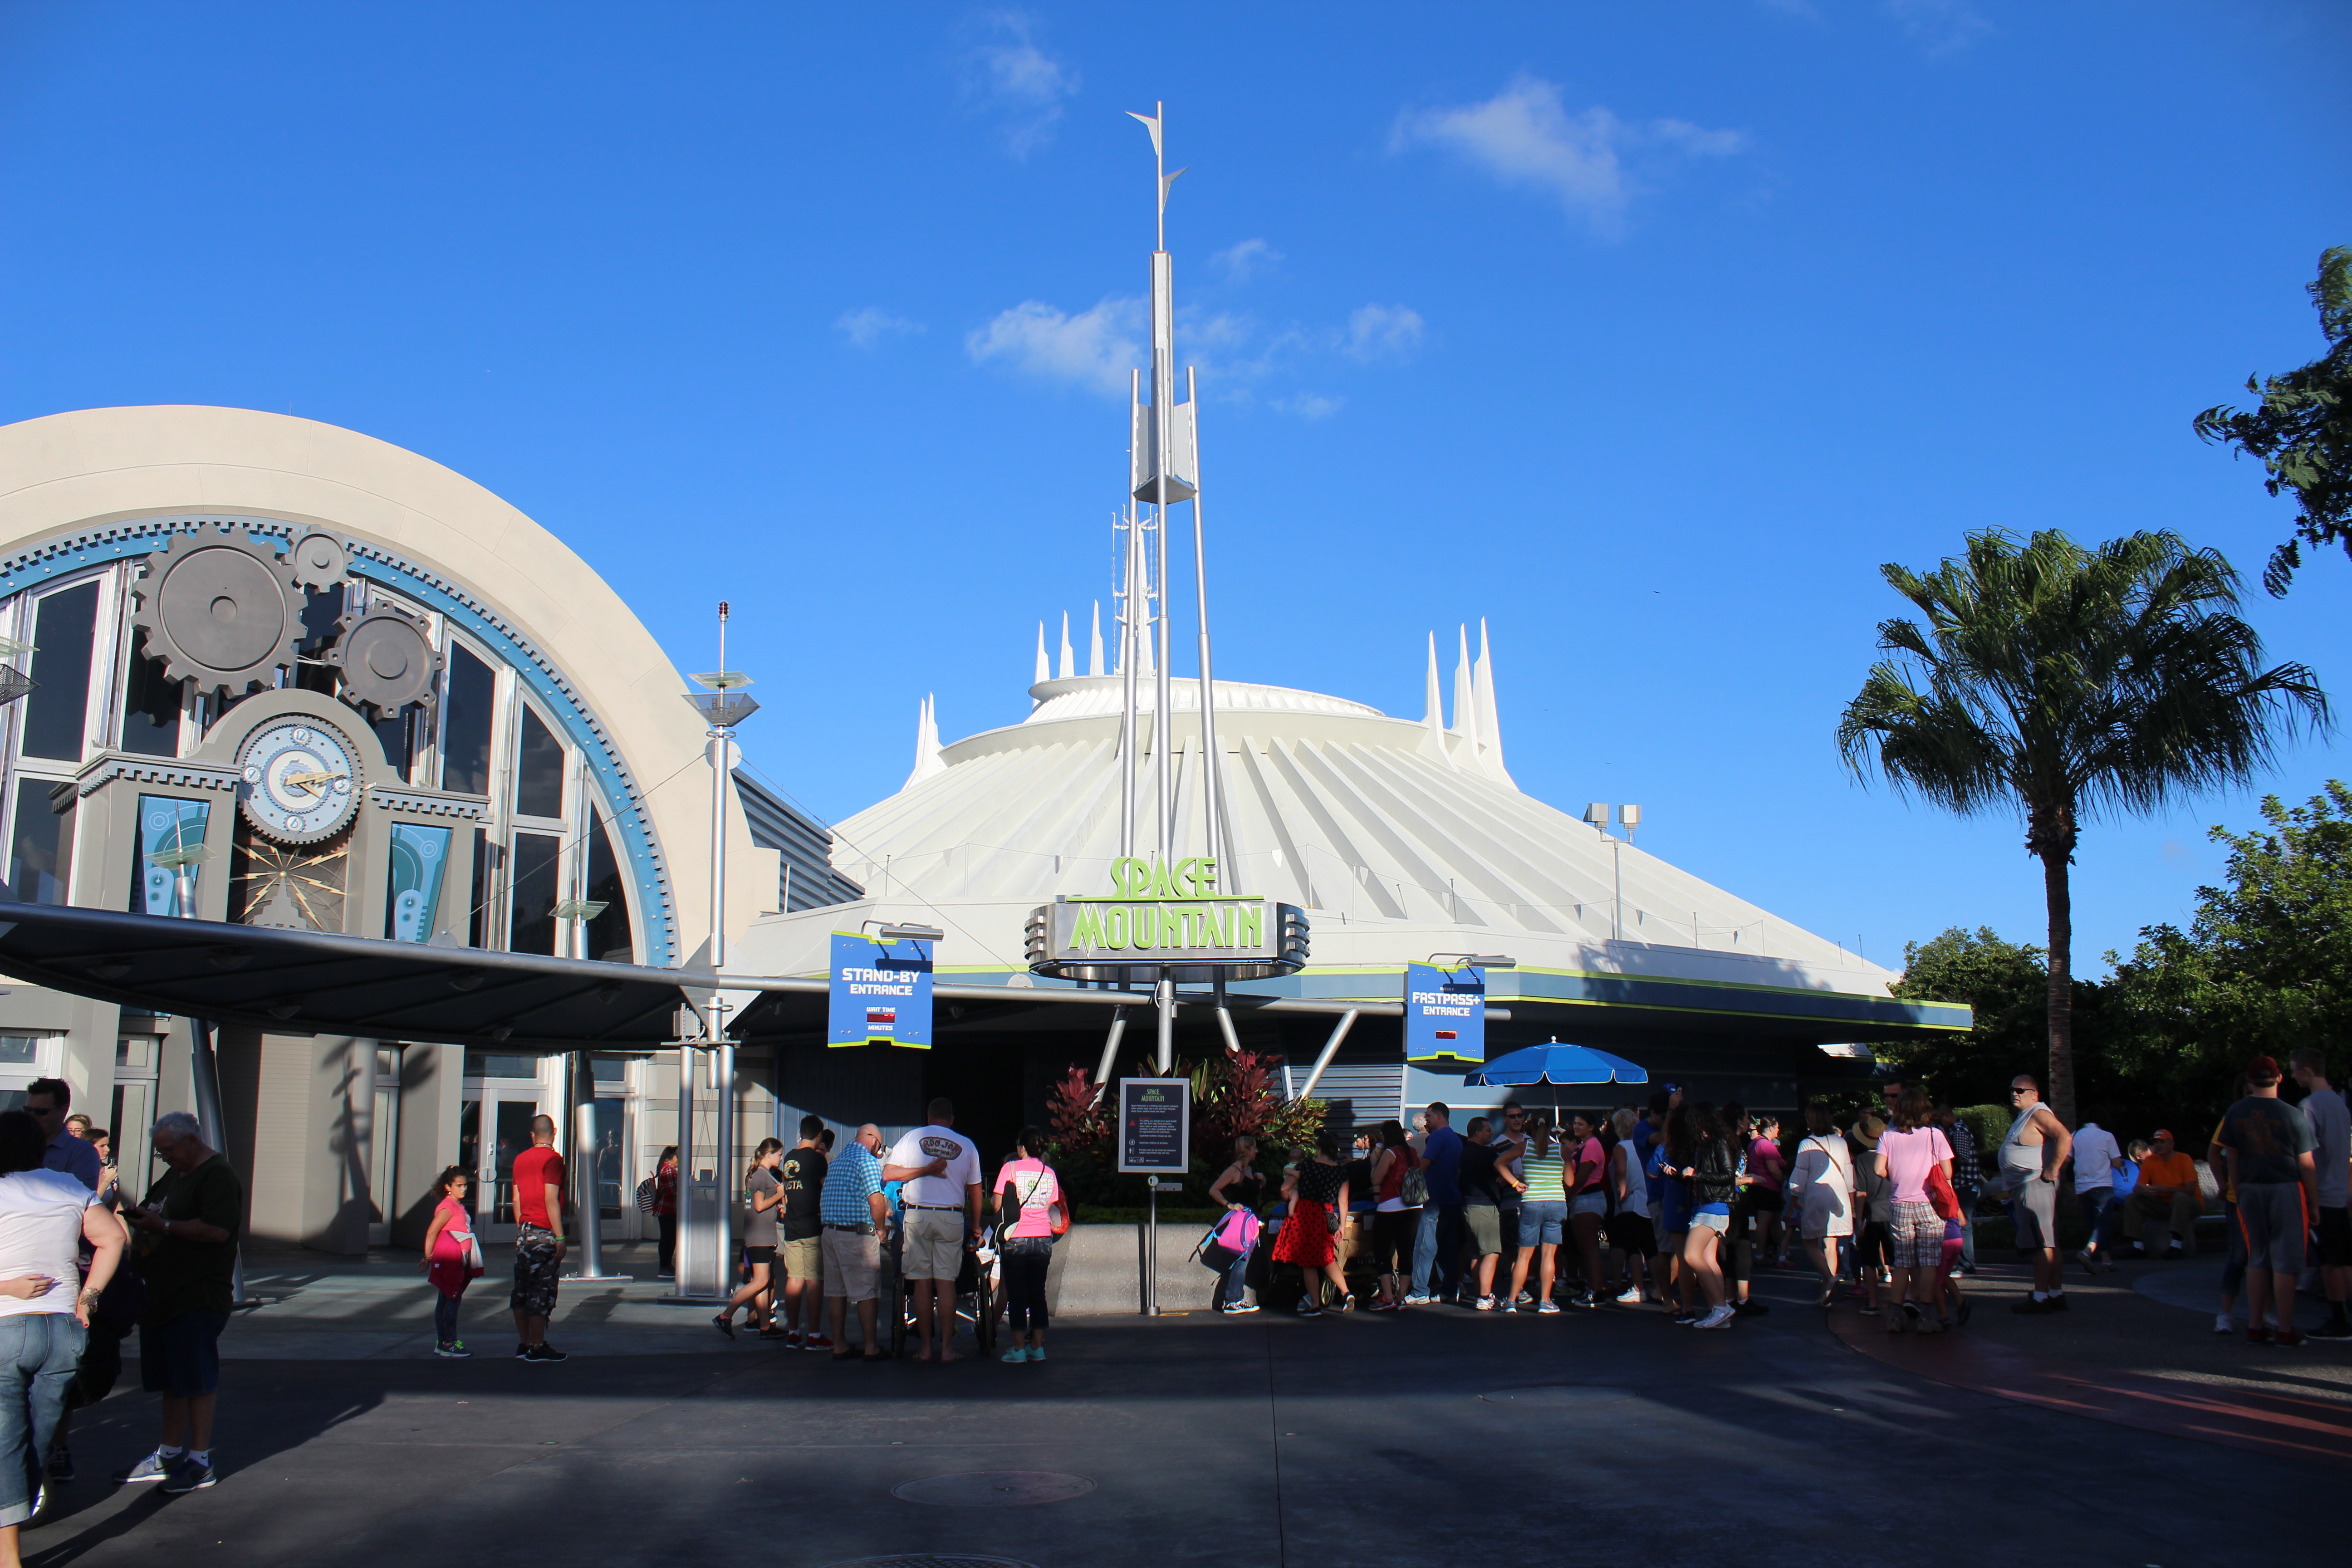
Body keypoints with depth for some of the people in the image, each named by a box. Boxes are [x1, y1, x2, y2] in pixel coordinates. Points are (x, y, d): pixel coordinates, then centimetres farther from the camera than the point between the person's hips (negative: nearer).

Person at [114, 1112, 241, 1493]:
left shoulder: (218, 1177, -13)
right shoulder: (175, 1175, 18)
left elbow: (218, 1229, -24)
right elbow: (157, 1211, 27)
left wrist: (163, 1226, -21)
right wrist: (139, 1216, 5)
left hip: (197, 1300, -10)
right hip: (162, 1296, 10)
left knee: (197, 1381, -3)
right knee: (171, 1380, 15)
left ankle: (201, 1462, 4)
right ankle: (168, 1456, 24)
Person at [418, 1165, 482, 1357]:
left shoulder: (460, 1207, 16)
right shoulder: (447, 1207, -12)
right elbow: (432, 1232, -17)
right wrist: (429, 1257, -13)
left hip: (458, 1262, 9)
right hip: (448, 1261, -9)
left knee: (446, 1301, 12)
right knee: (452, 1300, -8)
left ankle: (442, 1343, 17)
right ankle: (449, 1344, -6)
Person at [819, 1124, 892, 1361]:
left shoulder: (838, 1161, 17)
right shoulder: (867, 1160, -9)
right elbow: (876, 1201, -16)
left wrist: (881, 1212, 28)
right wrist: (881, 1228, -1)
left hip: (830, 1232, 8)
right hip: (858, 1234, -8)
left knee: (836, 1291, 10)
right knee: (867, 1292, -2)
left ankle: (839, 1345, 14)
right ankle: (871, 1348, 0)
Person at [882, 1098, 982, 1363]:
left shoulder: (912, 1138, 5)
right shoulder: (966, 1146, 7)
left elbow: (888, 1174, -1)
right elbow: (975, 1192, 11)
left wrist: (924, 1171, -1)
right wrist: (975, 1229, 20)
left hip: (918, 1215, 0)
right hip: (952, 1217, 0)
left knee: (922, 1282, 4)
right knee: (946, 1283, 2)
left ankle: (925, 1348, 6)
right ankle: (947, 1348, 0)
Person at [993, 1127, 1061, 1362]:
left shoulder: (1011, 1168, -4)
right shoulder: (1049, 1173, 7)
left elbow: (998, 1205, -2)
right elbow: (1049, 1207, 10)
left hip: (1016, 1239, -3)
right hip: (1043, 1238, 3)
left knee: (1016, 1293, 1)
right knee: (1038, 1293, 10)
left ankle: (1018, 1348, 1)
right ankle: (1037, 1347, 11)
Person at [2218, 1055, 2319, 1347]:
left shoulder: (2235, 1113, 1)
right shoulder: (2294, 1115, -11)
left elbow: (2233, 1159, 6)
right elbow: (2307, 1166, -8)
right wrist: (2314, 1204, 0)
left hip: (2251, 1191, 4)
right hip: (2287, 1191, -4)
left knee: (2257, 1260, 12)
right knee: (2285, 1262, 1)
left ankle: (2255, 1327, 14)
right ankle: (2285, 1331, 5)